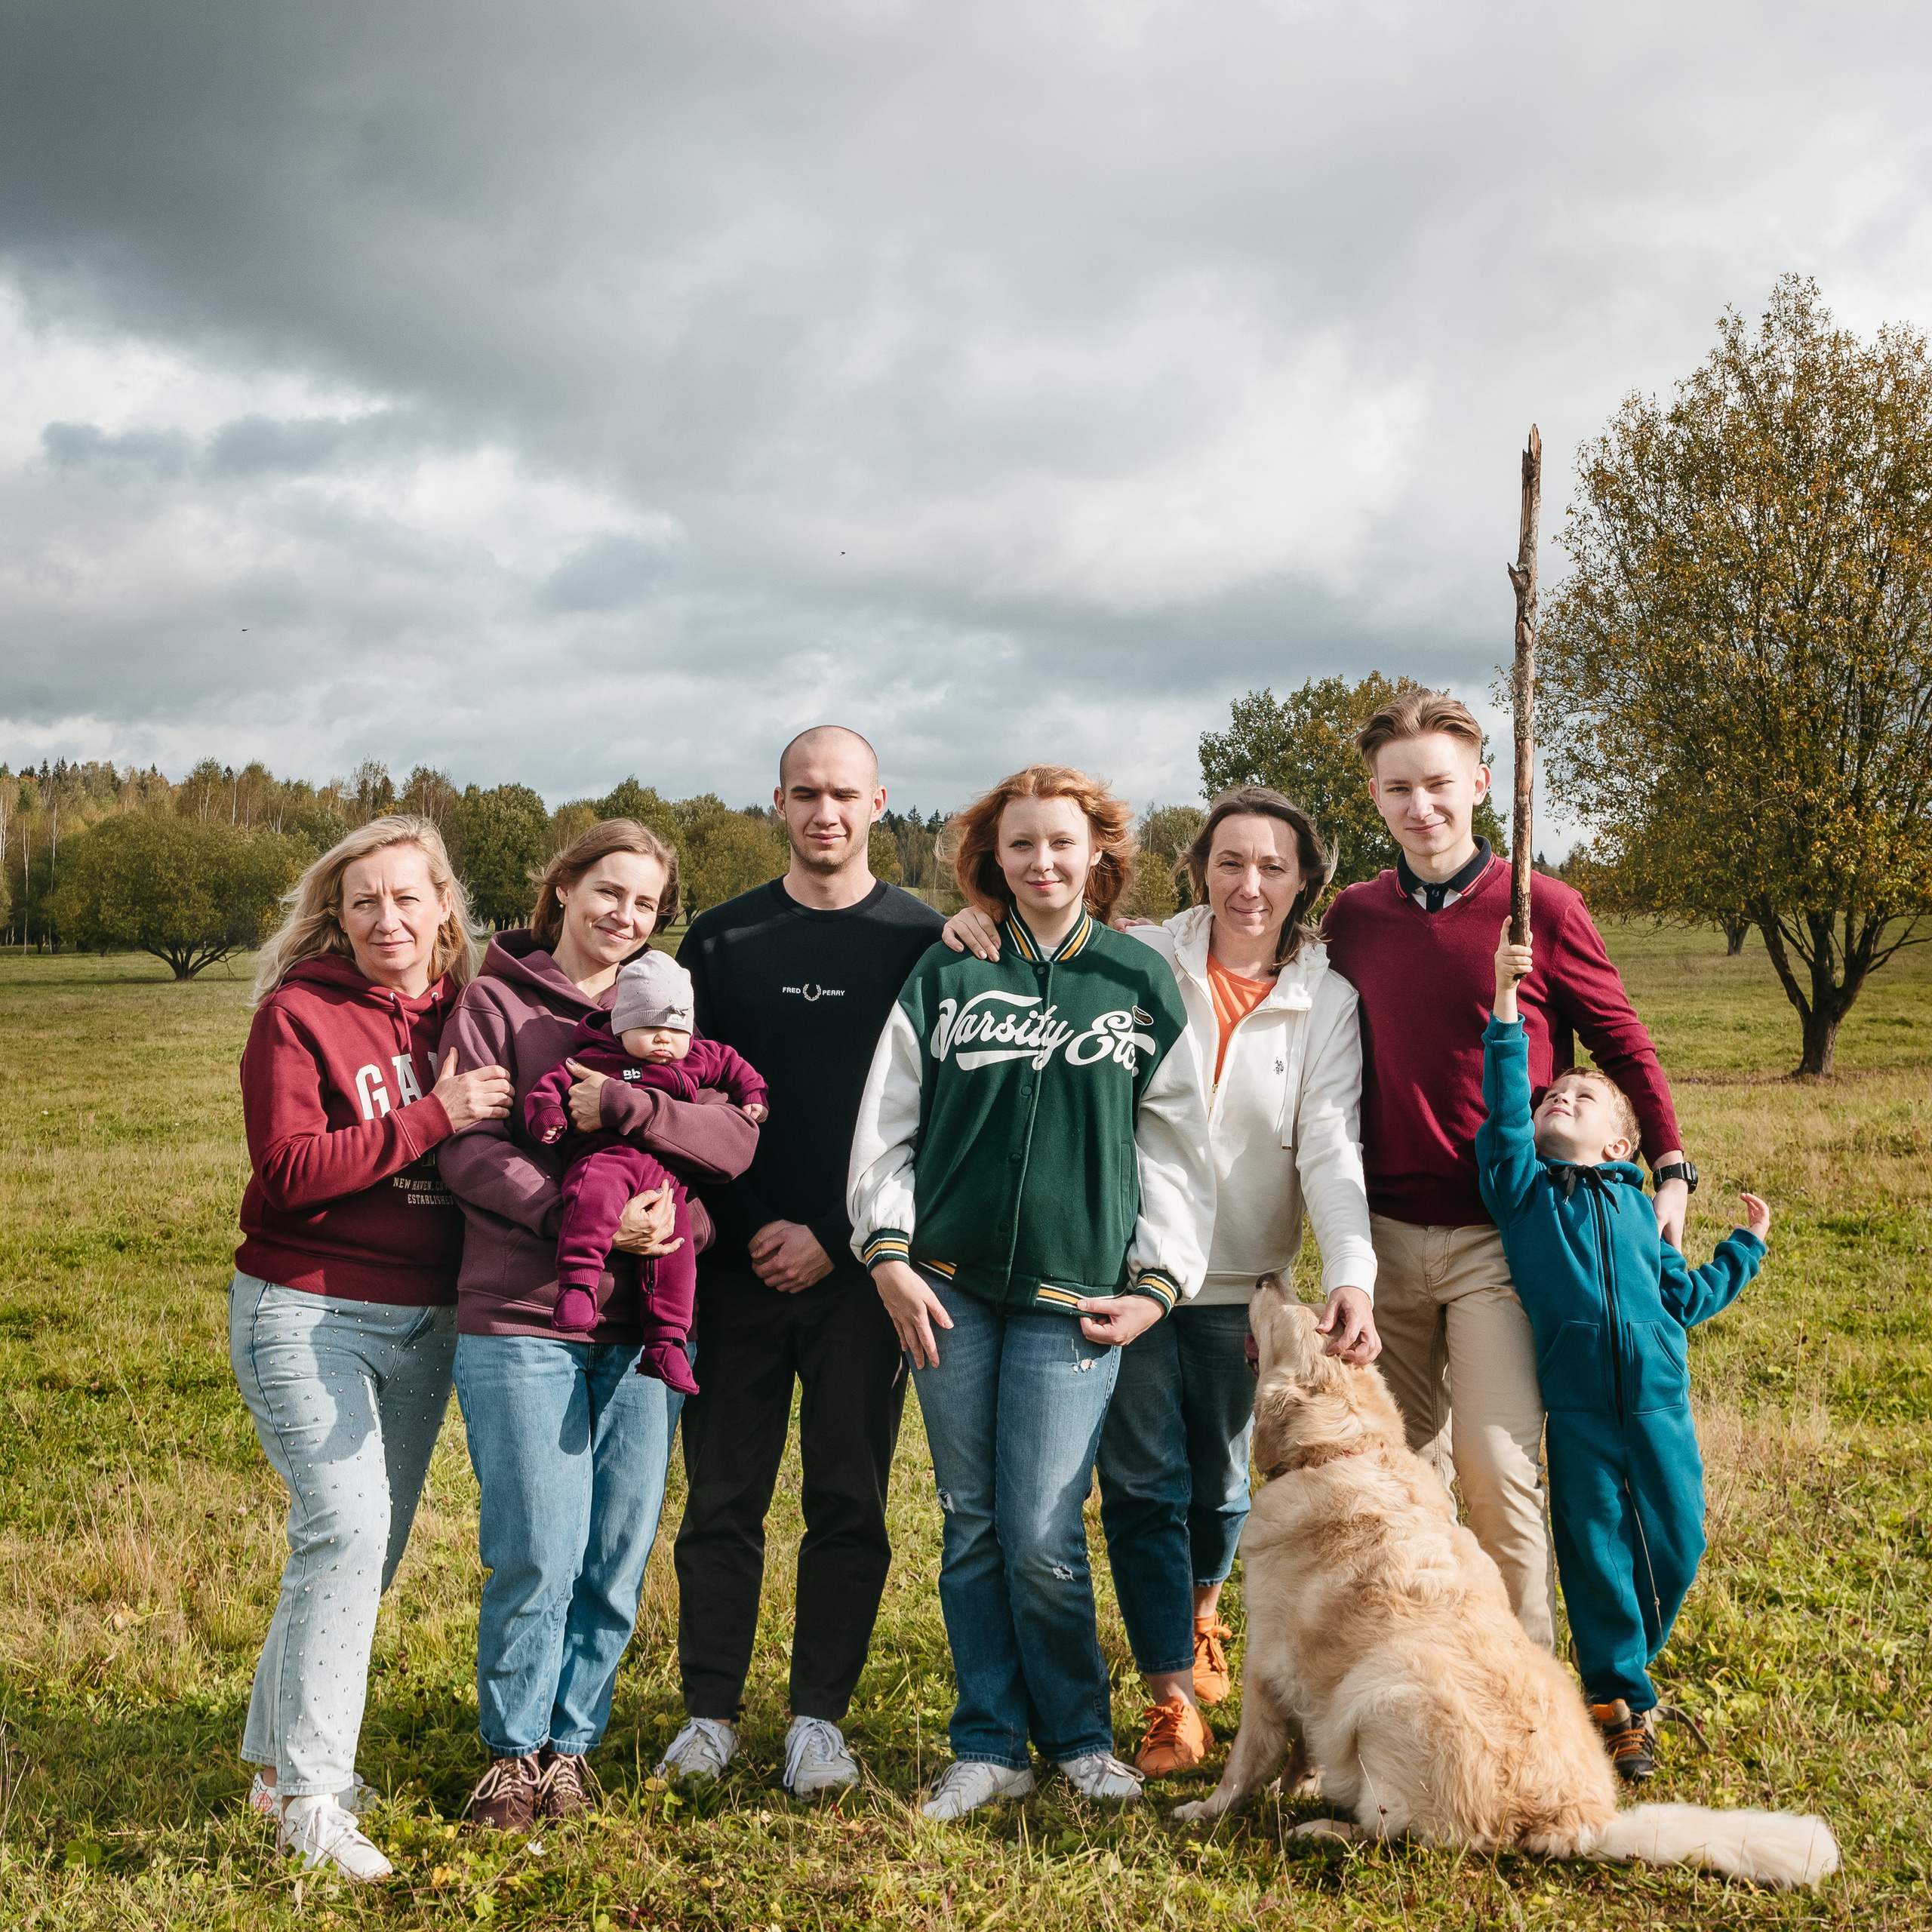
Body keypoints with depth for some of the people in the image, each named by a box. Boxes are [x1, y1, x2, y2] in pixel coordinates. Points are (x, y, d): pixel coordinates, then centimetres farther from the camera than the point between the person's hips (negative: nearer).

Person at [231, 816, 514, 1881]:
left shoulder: (468, 1012, 7)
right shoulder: (298, 1012, -8)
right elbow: (289, 1170, -18)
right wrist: (431, 1118, -22)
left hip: (425, 1320, 6)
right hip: (306, 1313, -5)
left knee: (371, 1546, 10)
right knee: (346, 1526, -17)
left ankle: (276, 1749, 27)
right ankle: (308, 1796, -8)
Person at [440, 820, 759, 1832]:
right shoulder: (495, 1000, 3)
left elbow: (736, 1140, -2)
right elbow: (469, 1151, -8)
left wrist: (622, 1103, -15)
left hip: (642, 1320, 4)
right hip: (519, 1319, -3)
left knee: (619, 1554, 7)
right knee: (538, 1554, -2)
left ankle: (571, 1741, 25)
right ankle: (515, 1749, 19)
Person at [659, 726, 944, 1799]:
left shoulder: (921, 943, 1)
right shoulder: (720, 939, 7)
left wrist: (834, 1237, -9)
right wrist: (745, 1230, -7)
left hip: (861, 1264, -1)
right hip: (737, 1265, 2)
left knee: (849, 1499, 4)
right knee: (722, 1495, 6)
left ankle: (819, 1716, 16)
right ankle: (710, 1712, 18)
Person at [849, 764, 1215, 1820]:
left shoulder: (1141, 983, 6)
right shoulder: (945, 976, 7)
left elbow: (1175, 1147, 8)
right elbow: (886, 1123, 8)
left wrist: (1158, 1284, 2)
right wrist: (889, 1254, -1)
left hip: (1075, 1294, -2)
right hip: (949, 1287, 2)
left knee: (1041, 1536, -5)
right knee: (972, 1526, 7)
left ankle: (1081, 1739, 16)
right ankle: (988, 1746, 19)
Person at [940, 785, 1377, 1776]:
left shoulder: (1325, 1001, -1)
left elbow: (1331, 1148, -9)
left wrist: (1352, 1275, -24)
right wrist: (974, 928, -15)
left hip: (1239, 1280, 1)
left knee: (1221, 1485, 14)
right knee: (1142, 1483, -2)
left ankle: (1200, 1616, 45)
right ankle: (1172, 1701, 8)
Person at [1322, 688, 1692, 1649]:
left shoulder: (1539, 907, -4)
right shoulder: (1352, 919, 5)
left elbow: (1622, 1042, 3)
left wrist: (1671, 1170, -1)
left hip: (1499, 1236, -3)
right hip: (1386, 1235, 4)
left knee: (1496, 1466, -12)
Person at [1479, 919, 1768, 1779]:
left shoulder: (1634, 1203, 15)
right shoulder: (1522, 1186, 6)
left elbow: (1682, 1297, 20)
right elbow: (1503, 1105, -9)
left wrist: (1745, 1247, 22)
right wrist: (1506, 1007, -16)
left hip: (1658, 1396, 3)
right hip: (1576, 1405, -3)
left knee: (1676, 1543, 6)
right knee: (1596, 1548, 2)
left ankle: (1620, 1661, 29)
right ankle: (1622, 1699, 16)